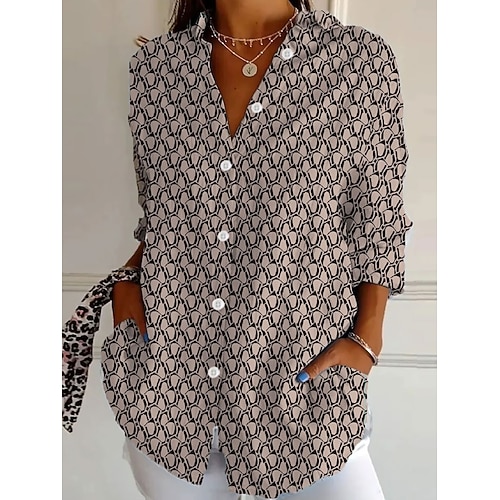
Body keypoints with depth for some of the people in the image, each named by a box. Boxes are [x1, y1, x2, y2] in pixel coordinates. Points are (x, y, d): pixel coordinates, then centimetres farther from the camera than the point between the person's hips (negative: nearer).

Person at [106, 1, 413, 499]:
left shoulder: (362, 59, -5)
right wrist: (127, 277, -2)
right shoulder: (152, 64, 3)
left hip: (302, 383, -2)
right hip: (164, 380, 3)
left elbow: (379, 219, -1)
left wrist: (366, 339, -8)